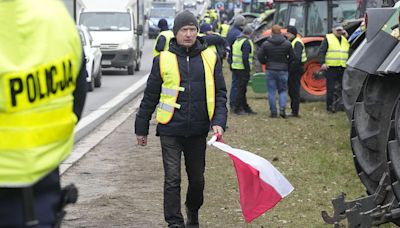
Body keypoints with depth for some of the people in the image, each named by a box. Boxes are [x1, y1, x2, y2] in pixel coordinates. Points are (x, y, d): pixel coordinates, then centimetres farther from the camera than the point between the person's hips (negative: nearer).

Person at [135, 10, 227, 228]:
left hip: (198, 130, 2)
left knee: (197, 178, 15)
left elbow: (220, 94, 6)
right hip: (170, 130, -2)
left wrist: (218, 122, -8)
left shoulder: (210, 58, 4)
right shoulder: (163, 60, 0)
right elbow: (150, 96, 6)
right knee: (172, 179, -6)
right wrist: (141, 128, 8)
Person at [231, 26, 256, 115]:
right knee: (241, 89, -4)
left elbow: (231, 55, 18)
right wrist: (248, 70, -18)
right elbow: (245, 58, -22)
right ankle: (237, 109, -1)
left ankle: (245, 107, 23)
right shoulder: (247, 42, -15)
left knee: (242, 89, 15)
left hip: (236, 67, 9)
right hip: (243, 68, -9)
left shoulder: (237, 41, 15)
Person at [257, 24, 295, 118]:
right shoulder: (287, 44, -3)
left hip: (270, 70, 0)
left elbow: (260, 57, -5)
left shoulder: (266, 44, -4)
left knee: (271, 92, 6)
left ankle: (273, 112, 4)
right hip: (283, 71, 0)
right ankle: (282, 109, -8)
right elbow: (292, 57, 0)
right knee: (283, 90, 11)